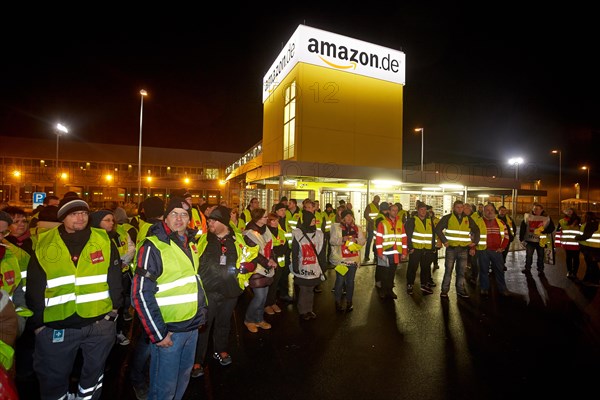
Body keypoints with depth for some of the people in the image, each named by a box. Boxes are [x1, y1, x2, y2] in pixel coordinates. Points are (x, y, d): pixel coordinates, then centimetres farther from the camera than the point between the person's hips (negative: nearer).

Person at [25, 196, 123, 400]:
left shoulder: (104, 241, -5)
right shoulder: (44, 244, -4)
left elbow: (115, 280, 0)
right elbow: (34, 289, 2)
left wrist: (114, 310, 0)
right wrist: (37, 322, 3)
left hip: (99, 324, 1)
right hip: (55, 327, 0)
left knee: (94, 372, 21)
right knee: (54, 378, 18)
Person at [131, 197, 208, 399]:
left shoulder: (191, 243, 6)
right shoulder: (153, 246, -16)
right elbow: (141, 294, -17)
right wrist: (158, 334, -16)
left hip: (193, 325, 7)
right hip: (168, 330, -7)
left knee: (184, 378, 23)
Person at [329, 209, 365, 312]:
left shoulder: (357, 228, 10)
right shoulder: (336, 227, 1)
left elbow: (363, 241, 6)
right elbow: (332, 241, -6)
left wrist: (355, 240, -14)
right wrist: (343, 239, -22)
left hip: (353, 259, 3)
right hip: (340, 259, -2)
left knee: (350, 281, 9)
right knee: (340, 281, 1)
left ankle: (349, 302, 23)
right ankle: (338, 302, 16)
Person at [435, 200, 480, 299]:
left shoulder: (468, 219, 8)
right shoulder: (448, 218, -2)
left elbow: (476, 230, 19)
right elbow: (438, 229, -6)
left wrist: (475, 241, 8)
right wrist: (444, 241, -11)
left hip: (464, 249, 3)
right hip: (451, 248, -3)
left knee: (461, 271, 10)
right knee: (448, 270, 1)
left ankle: (460, 290, 23)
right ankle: (444, 290, 10)